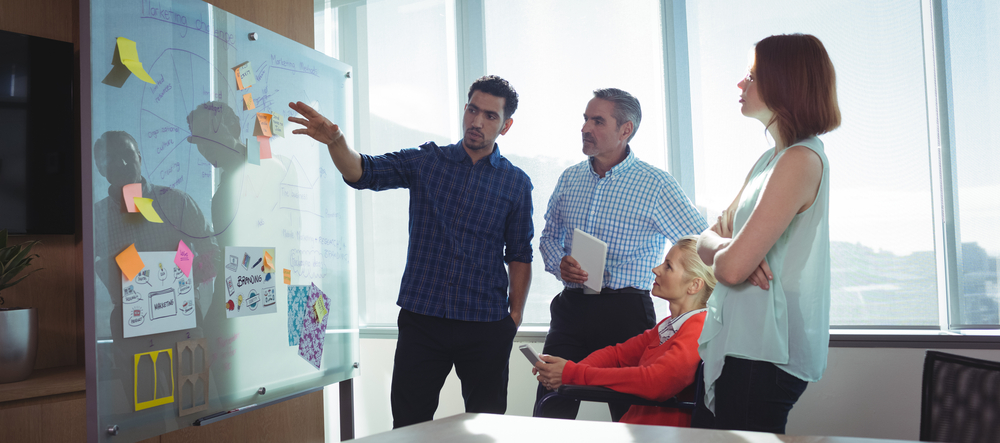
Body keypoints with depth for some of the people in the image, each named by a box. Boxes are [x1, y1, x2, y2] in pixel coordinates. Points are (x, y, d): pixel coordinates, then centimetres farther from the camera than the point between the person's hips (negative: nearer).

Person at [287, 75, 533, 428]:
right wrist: (335, 141, -28)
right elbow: (363, 172, -8)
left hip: (485, 325, 0)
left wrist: (515, 315, 1)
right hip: (421, 318, 0)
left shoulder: (517, 183, 5)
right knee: (408, 424, 4)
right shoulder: (425, 161, 4)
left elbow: (519, 255, 8)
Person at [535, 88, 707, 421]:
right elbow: (549, 235, 21)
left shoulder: (656, 185, -5)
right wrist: (559, 264, 1)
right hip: (570, 307, 4)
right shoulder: (570, 178, 11)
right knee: (548, 415, 1)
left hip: (624, 314, -4)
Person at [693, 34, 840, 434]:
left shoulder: (800, 160, -17)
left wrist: (726, 254, 0)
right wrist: (727, 246, -11)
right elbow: (708, 240, 12)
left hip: (764, 353, -9)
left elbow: (731, 268, -24)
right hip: (742, 341, 9)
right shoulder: (770, 159, 15)